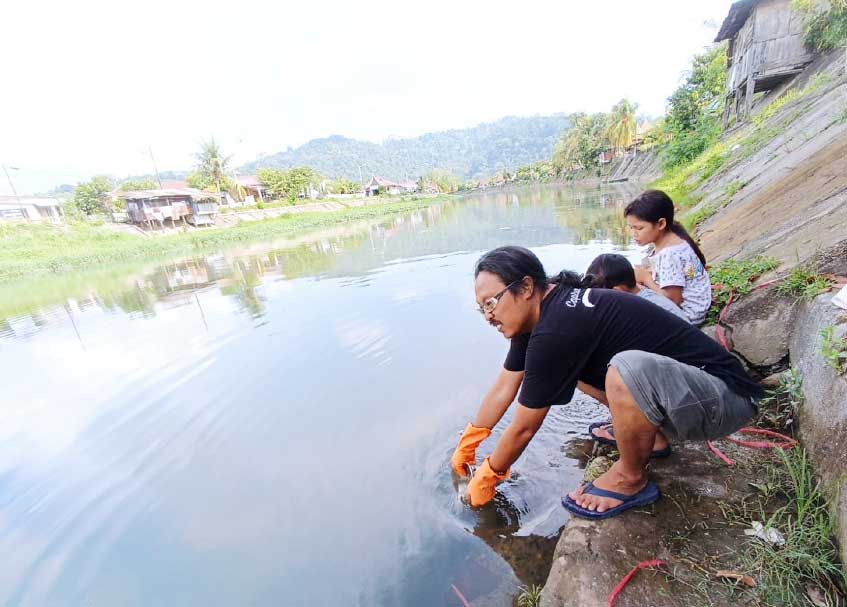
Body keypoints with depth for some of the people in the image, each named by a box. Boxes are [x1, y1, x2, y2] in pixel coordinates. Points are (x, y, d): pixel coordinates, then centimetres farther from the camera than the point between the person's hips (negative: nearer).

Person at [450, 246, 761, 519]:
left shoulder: (555, 331, -30)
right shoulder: (538, 310, -2)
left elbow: (524, 427, -19)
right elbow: (503, 388, 5)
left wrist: (487, 477, -2)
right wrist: (467, 443, 11)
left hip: (724, 396, -8)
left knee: (627, 370, -36)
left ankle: (631, 479, -6)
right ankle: (648, 433, 18)